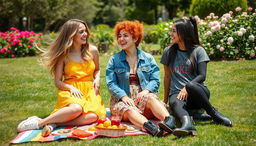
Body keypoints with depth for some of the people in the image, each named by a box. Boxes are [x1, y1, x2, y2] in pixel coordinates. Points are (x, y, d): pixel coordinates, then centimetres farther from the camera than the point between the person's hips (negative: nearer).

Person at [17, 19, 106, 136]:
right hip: (70, 91, -3)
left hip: (89, 90, 3)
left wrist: (97, 79, 2)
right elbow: (57, 81, 2)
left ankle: (53, 124, -25)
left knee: (93, 116, -31)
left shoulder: (92, 51, 7)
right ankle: (39, 122, -26)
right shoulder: (64, 55, 0)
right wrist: (71, 88, -17)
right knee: (76, 108, -39)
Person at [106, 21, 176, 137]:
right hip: (122, 100, -1)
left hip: (143, 96, 1)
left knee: (151, 98, -33)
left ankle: (169, 120, -60)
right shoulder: (114, 60, 13)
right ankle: (149, 126, -64)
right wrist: (123, 96, -17)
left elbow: (155, 80, 6)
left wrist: (146, 90, -16)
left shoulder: (148, 58, 16)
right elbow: (111, 84, 2)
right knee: (127, 109, -35)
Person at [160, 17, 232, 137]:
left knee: (191, 85, -38)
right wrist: (165, 100, 17)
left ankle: (214, 114, -25)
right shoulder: (168, 52, 13)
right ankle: (187, 124, -65)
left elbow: (202, 75, -4)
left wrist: (187, 88, -19)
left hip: (197, 92, -1)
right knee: (174, 102, -36)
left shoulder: (198, 51, 5)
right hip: (177, 93, 1)